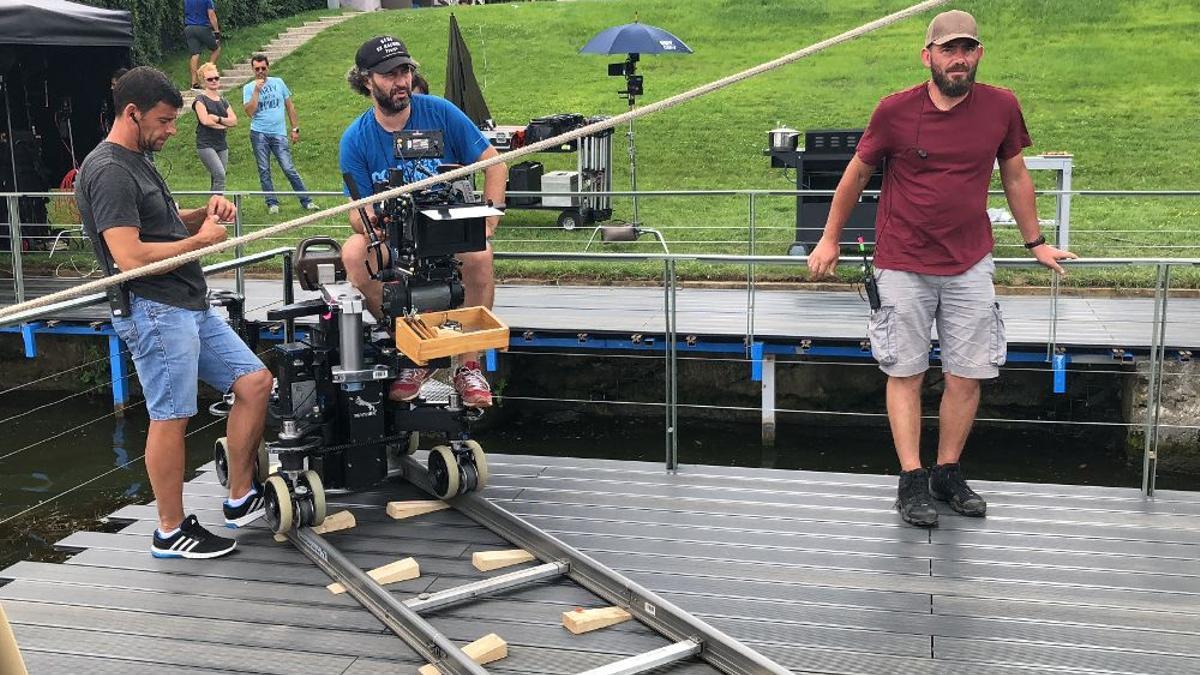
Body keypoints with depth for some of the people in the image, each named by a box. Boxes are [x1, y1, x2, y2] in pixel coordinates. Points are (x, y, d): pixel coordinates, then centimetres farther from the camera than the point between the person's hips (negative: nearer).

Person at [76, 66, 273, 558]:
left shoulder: (136, 163, 18)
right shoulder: (109, 172, -14)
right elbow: (130, 256, -23)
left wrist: (202, 213, 6)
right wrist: (201, 239, -11)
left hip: (190, 306, 10)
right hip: (154, 311, -10)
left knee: (255, 382, 8)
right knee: (170, 418, -3)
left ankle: (241, 499, 17)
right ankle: (171, 531, 10)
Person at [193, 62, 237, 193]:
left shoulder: (223, 101, 15)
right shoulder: (200, 99, -2)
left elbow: (234, 121, 4)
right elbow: (205, 120, -15)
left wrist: (218, 119, -11)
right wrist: (224, 124, -5)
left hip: (222, 144, 6)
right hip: (206, 144, -6)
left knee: (216, 180, 5)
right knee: (220, 175, -20)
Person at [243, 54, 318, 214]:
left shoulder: (278, 82, 9)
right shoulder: (249, 88, 3)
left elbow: (289, 106, 14)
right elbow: (250, 111, -10)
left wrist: (295, 128, 9)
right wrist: (257, 90, -13)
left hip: (279, 134, 0)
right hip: (259, 134, 0)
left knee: (289, 169, -6)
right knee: (264, 170, 3)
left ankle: (306, 201, -4)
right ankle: (272, 203, 10)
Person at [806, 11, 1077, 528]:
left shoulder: (1001, 107, -1)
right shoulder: (895, 111, -8)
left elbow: (1015, 176, 12)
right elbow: (856, 174, 4)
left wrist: (1035, 242, 18)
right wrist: (829, 240, 9)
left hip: (970, 266, 3)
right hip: (903, 266, -2)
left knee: (967, 375, 4)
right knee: (905, 374, 2)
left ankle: (948, 475, 20)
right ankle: (912, 482, 9)